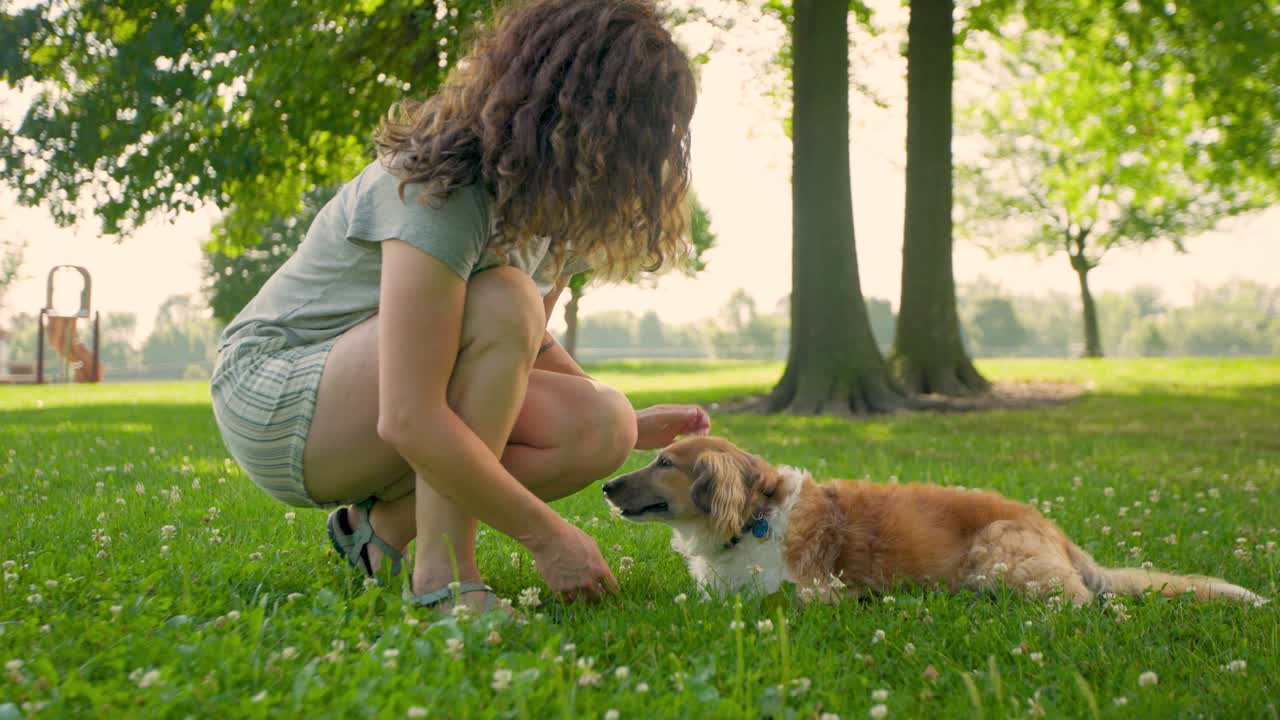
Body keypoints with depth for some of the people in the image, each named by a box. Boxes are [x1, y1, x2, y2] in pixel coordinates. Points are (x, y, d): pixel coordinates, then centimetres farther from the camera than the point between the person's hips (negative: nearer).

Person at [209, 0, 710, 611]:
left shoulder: (555, 207, -2)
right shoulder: (446, 192, -29)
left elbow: (523, 348, 14)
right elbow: (410, 419, -34)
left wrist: (631, 425, 3)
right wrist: (545, 534, -28)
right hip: (274, 400, -8)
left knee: (603, 427, -13)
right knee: (501, 304, -32)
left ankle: (382, 524, -2)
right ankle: (442, 572, -23)